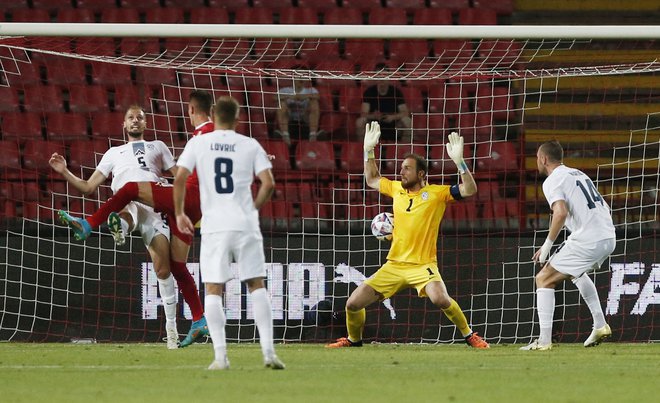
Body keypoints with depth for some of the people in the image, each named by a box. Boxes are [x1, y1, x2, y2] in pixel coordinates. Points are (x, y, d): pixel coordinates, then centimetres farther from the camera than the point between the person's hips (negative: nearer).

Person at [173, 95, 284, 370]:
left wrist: (180, 213, 9)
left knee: (213, 290, 3)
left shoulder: (198, 143, 4)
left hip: (214, 226, -1)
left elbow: (179, 178, -4)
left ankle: (220, 355, -6)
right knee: (256, 285, 7)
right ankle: (268, 351, -1)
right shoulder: (250, 146, 5)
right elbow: (268, 183, -1)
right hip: (245, 224, 1)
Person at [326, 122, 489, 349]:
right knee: (353, 304, 1)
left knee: (440, 299, -34)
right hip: (394, 266, 5)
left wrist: (459, 161, -23)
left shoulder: (436, 193, -4)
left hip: (423, 265, -5)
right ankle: (354, 339, 29)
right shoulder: (396, 189, 10)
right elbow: (372, 180, 28)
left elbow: (469, 190, -13)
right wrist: (368, 150, 19)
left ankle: (469, 336, -12)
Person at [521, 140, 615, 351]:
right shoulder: (578, 174, 22)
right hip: (609, 237, 8)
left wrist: (547, 245, -14)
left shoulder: (552, 181, -4)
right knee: (577, 271, 35)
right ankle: (600, 325, 28)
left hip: (587, 239, -8)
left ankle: (544, 339, -8)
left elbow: (561, 212, -21)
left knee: (544, 279, 0)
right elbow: (603, 207, 23)